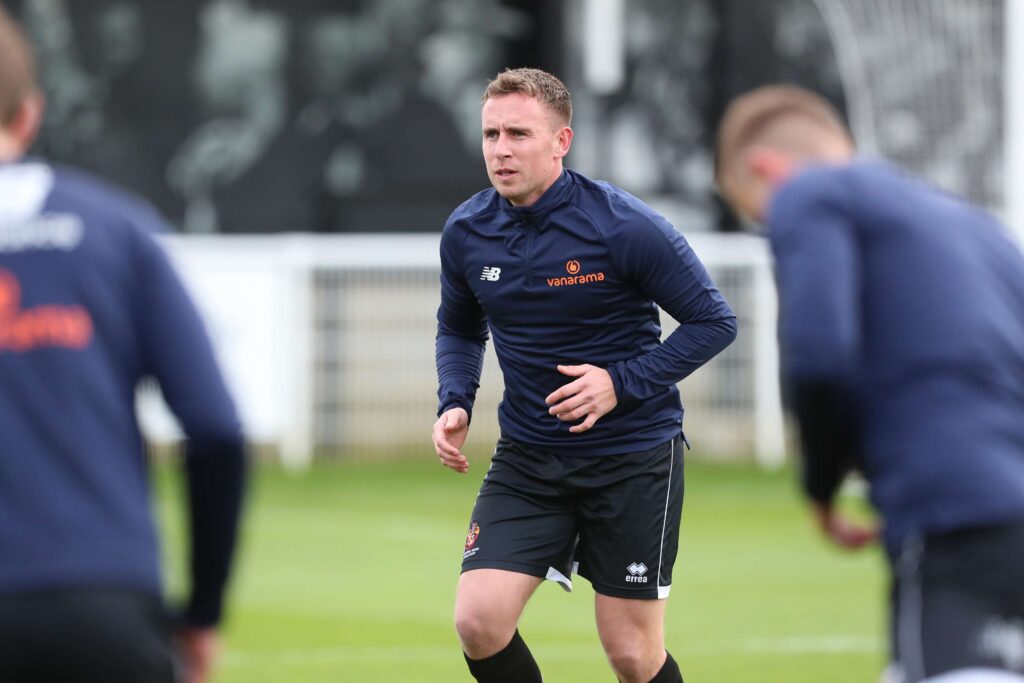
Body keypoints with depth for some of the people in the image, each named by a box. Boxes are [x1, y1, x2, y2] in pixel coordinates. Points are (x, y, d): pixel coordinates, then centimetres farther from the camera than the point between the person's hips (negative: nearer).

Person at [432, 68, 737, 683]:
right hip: (527, 458, 4)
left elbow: (714, 321, -9)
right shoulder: (467, 232, -2)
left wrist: (622, 383, -20)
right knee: (479, 622, -13)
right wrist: (454, 403, -2)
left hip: (633, 455, -4)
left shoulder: (625, 227, -16)